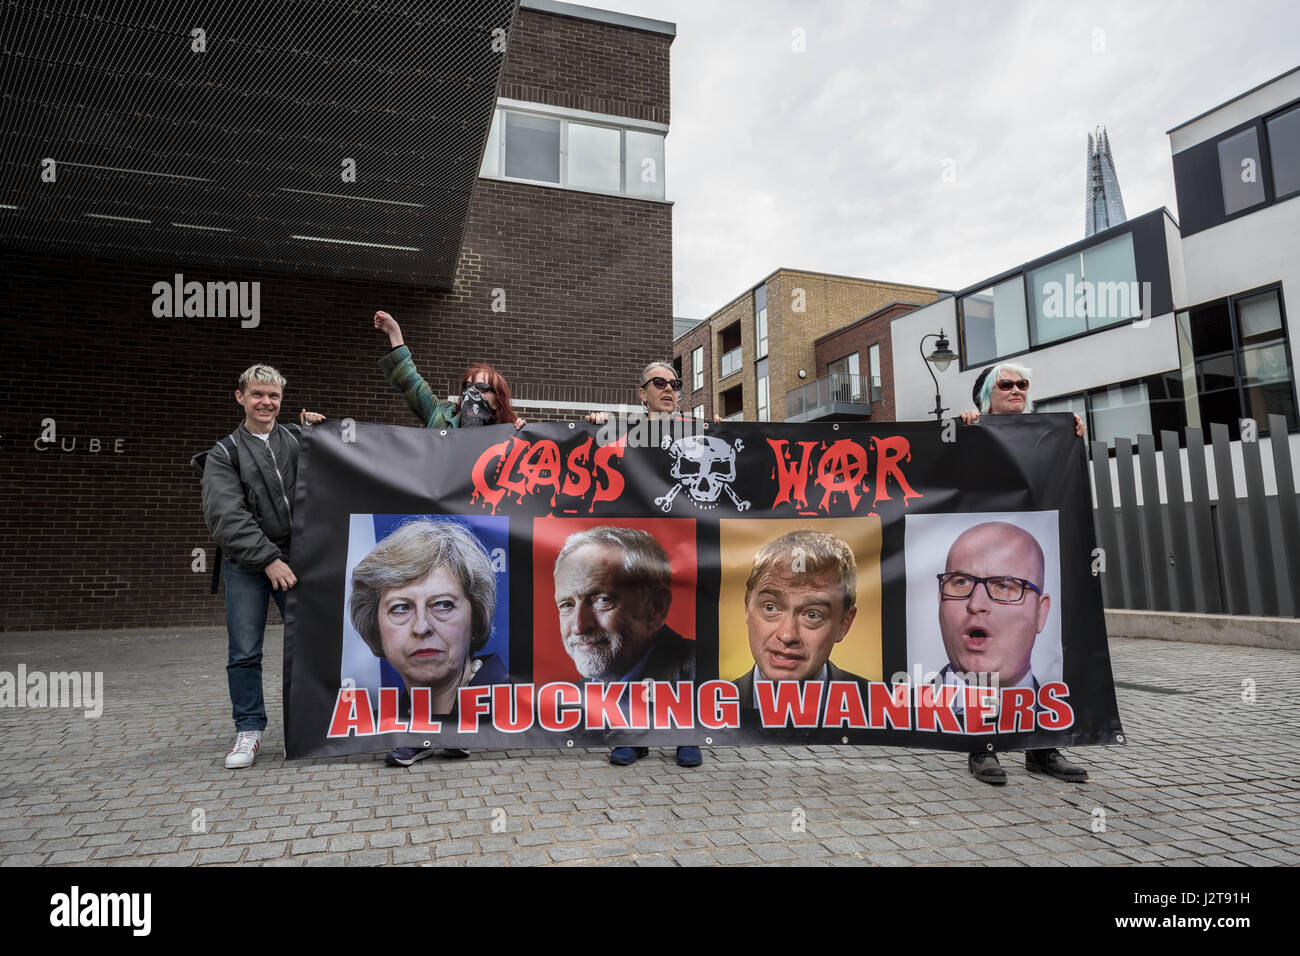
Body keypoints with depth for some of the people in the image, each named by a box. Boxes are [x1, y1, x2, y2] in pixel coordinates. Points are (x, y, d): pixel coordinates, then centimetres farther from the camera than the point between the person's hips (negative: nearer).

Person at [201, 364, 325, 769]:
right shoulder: (225, 453, 3)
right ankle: (249, 731, 15)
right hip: (246, 565, -1)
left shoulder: (298, 438, 9)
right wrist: (267, 559, -16)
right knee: (244, 652, 1)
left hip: (294, 559, 1)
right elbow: (225, 515, -7)